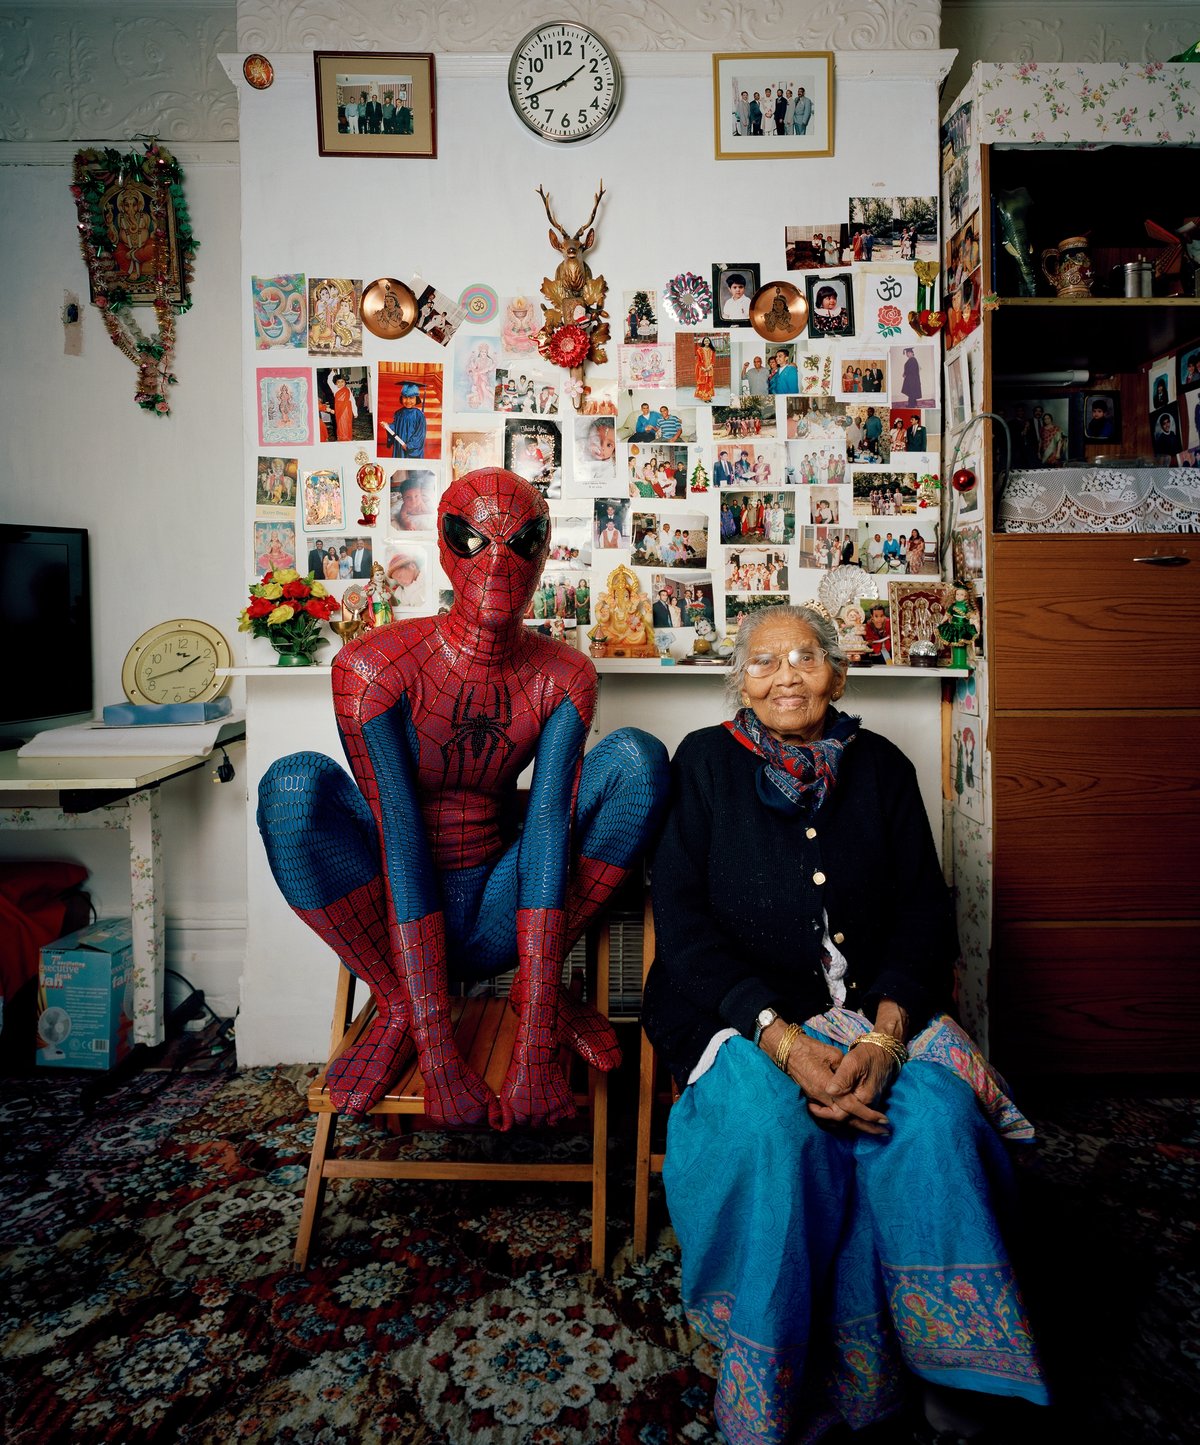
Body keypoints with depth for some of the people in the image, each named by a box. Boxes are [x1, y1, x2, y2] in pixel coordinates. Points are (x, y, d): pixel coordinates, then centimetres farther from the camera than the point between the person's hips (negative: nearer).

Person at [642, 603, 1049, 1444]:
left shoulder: (881, 768, 8)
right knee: (774, 1130, -30)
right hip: (741, 1011, -2)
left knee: (934, 1112, -26)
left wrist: (882, 1034, -16)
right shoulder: (707, 762, 2)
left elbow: (924, 913, 3)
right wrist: (784, 1041, -19)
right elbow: (682, 919, -6)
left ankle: (946, 1362, -4)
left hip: (877, 1010, 2)